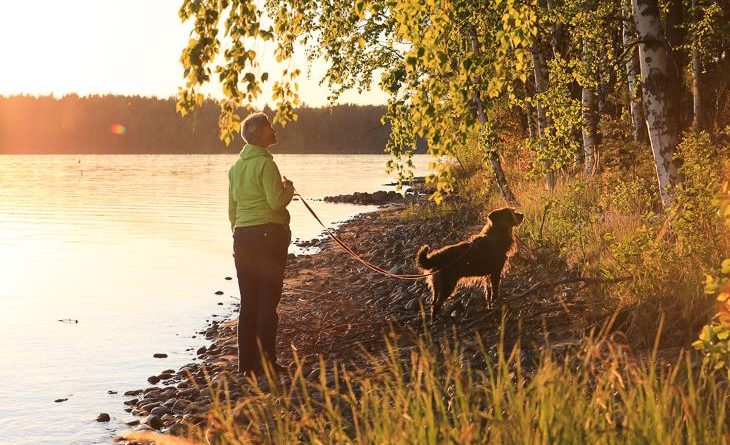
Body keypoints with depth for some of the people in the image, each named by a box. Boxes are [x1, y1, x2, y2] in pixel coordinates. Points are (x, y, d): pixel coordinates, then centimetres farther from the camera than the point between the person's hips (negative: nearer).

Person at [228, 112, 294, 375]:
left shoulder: (236, 167, 13)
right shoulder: (265, 164, -10)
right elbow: (277, 202, -15)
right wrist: (289, 188, 4)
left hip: (242, 235, 7)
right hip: (268, 234, -7)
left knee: (248, 301, 9)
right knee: (268, 301, -1)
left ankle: (247, 363, 12)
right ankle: (266, 362, 1)